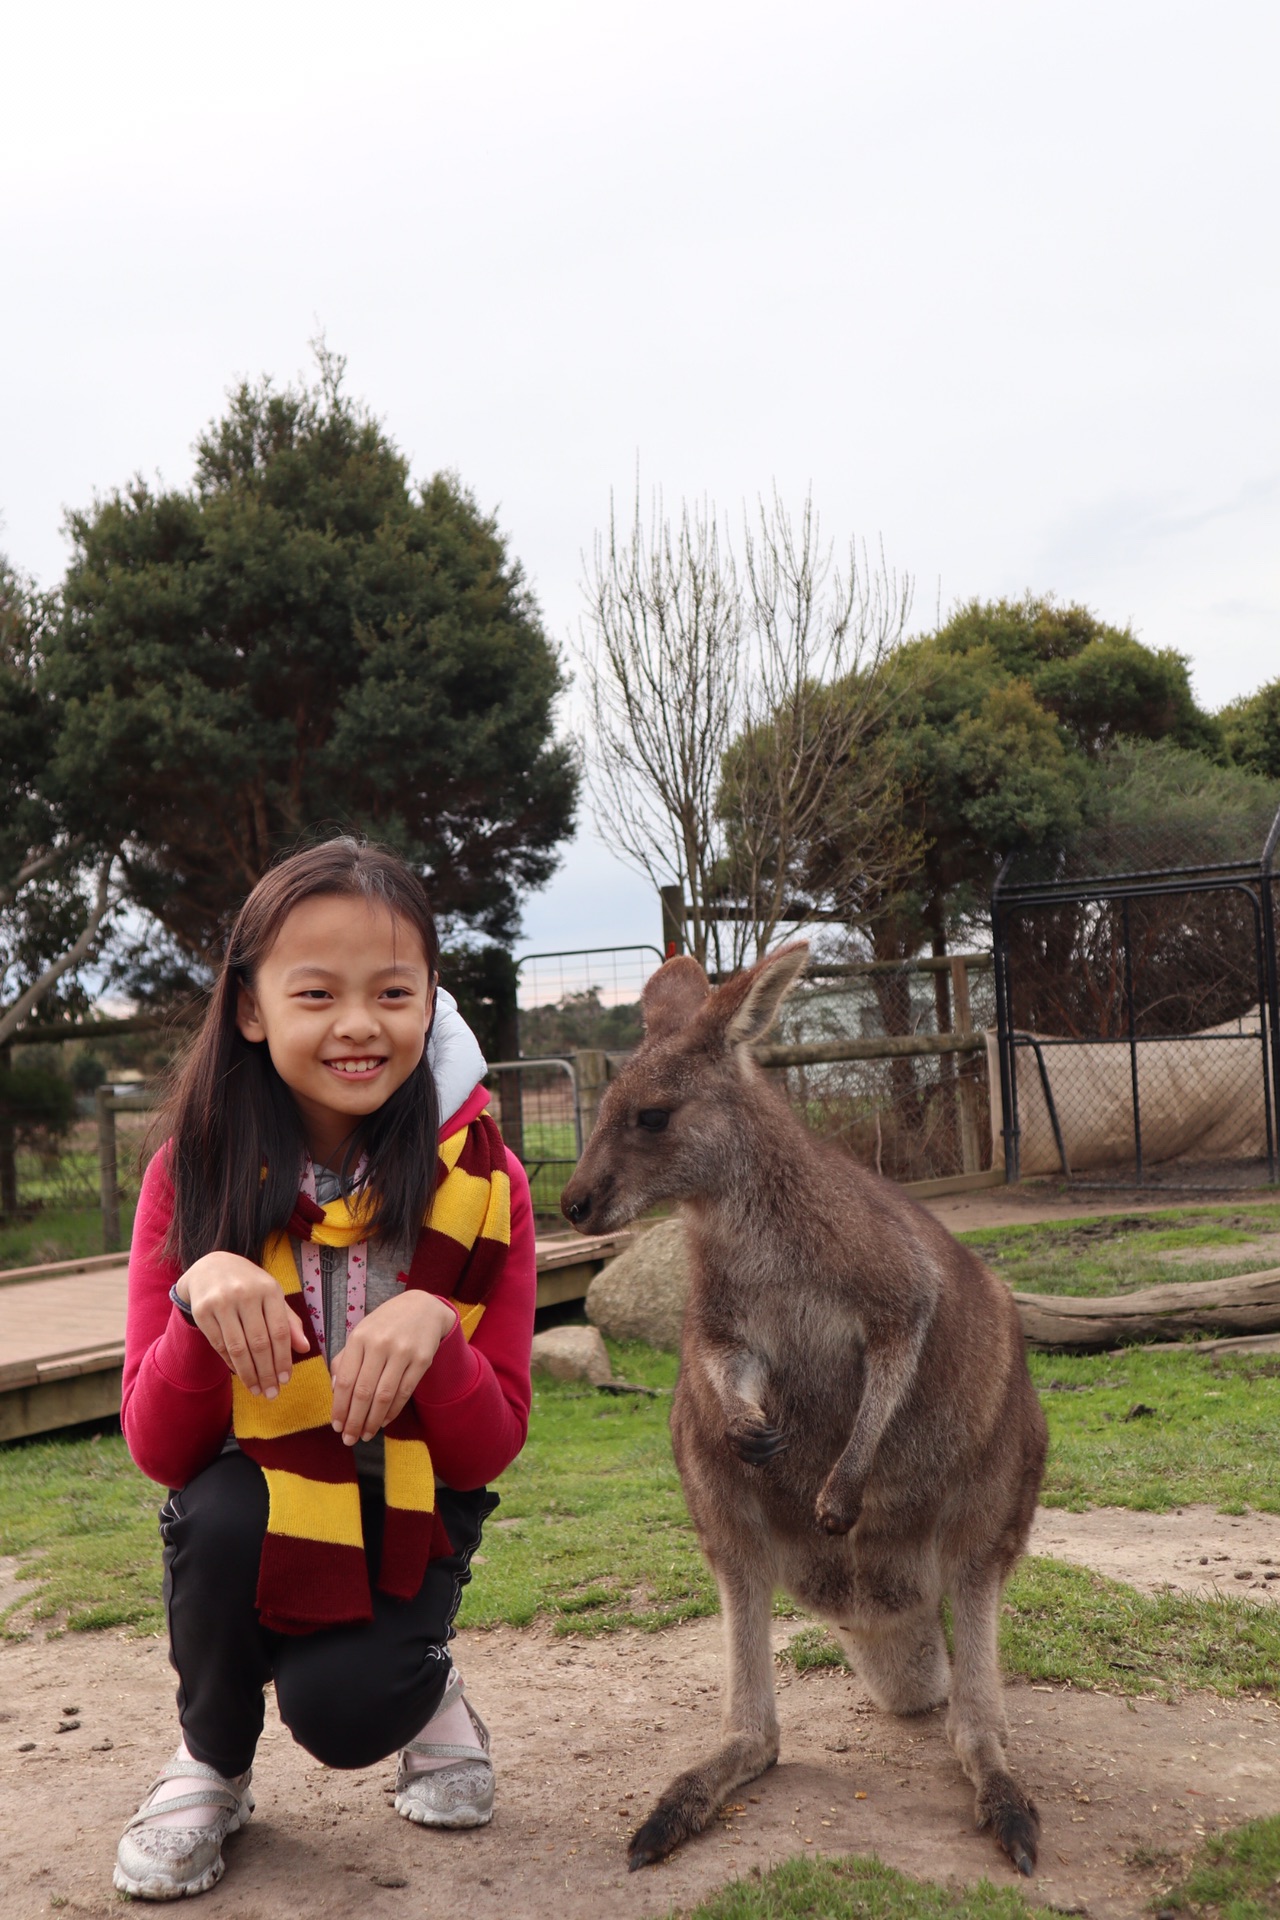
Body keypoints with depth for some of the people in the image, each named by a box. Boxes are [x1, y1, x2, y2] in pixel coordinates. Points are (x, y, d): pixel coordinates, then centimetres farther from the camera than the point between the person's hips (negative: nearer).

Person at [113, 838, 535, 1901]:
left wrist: (435, 1327, -33)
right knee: (223, 1511, -31)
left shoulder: (481, 1180, -15)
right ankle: (211, 1765, 0)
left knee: (341, 1710, -26)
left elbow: (492, 1449, -12)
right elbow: (157, 1448, -16)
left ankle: (430, 1692, 13)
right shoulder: (194, 1173, -16)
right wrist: (202, 1297, -36)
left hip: (409, 1518, -1)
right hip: (252, 1513, 2)